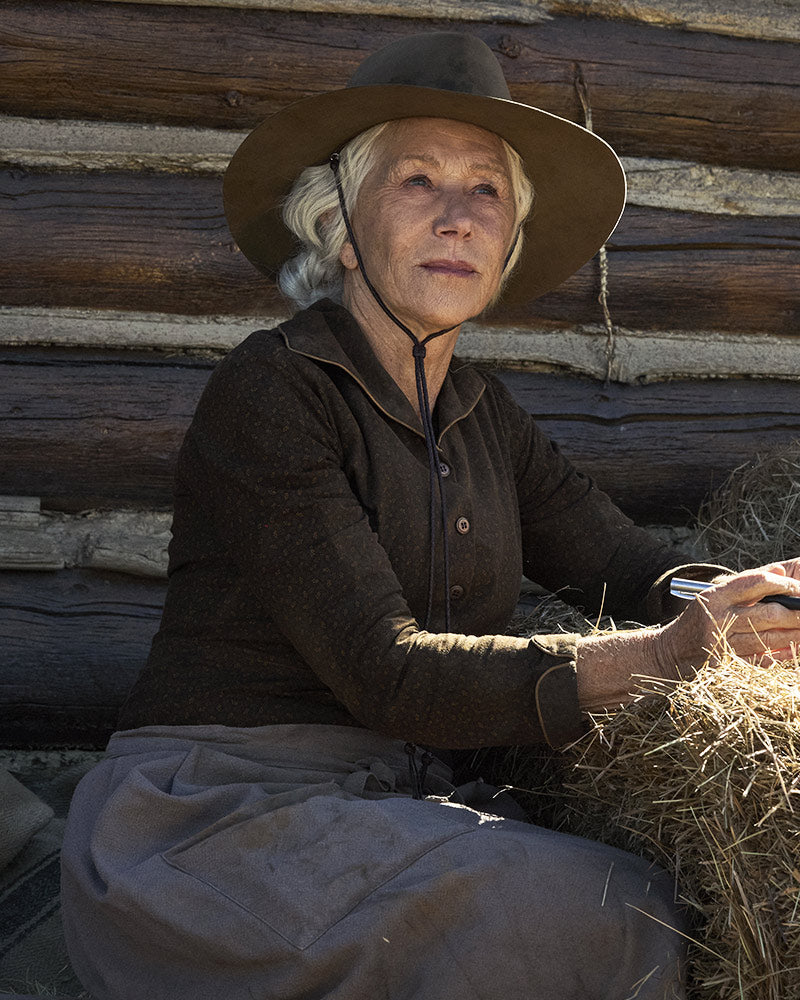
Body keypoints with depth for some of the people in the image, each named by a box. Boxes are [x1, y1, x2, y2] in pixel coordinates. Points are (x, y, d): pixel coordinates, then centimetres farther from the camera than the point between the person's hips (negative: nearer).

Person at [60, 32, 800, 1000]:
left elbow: (635, 571, 4)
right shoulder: (271, 390, -12)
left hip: (395, 811, 7)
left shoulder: (480, 414, 12)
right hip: (218, 811, -6)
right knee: (614, 920, -22)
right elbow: (384, 673, -20)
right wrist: (662, 655, -26)